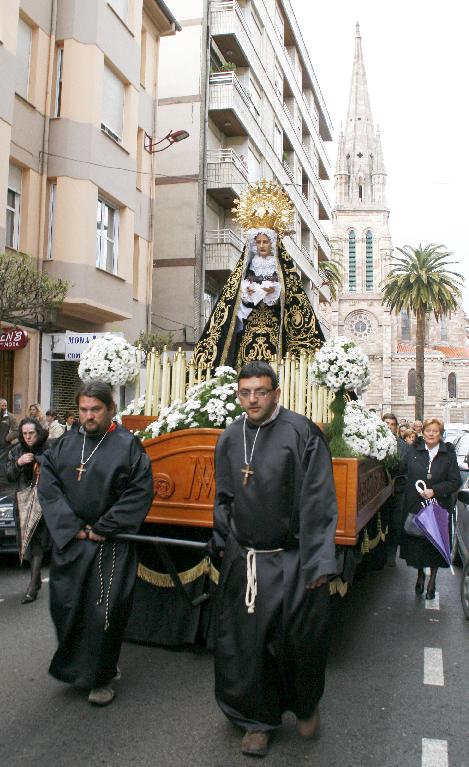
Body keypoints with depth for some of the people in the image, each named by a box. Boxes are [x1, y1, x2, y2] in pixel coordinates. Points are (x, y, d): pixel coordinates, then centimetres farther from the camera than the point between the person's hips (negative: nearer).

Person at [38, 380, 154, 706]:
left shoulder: (128, 446, -8)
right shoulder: (64, 446, 4)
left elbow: (140, 492, -13)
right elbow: (48, 486, 0)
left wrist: (102, 529, -14)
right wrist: (72, 527, -11)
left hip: (110, 545, -4)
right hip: (69, 541, 4)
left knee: (104, 612, 3)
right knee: (66, 606, 12)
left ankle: (100, 677, 24)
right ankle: (73, 665, 37)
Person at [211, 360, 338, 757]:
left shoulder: (301, 432, -12)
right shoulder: (230, 439, 4)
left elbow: (318, 500, -12)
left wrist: (318, 561, -15)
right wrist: (224, 544, 15)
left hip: (292, 558, -3)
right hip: (243, 559, 4)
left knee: (301, 639, 10)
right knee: (245, 642, 10)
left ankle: (306, 705, 41)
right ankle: (258, 719, 33)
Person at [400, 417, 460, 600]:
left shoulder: (448, 453, -1)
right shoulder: (413, 451, 1)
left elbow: (455, 481, -4)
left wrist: (434, 491, -14)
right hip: (415, 506, 1)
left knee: (436, 544, 7)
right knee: (416, 542, 8)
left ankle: (432, 580, 27)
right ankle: (420, 574, 33)